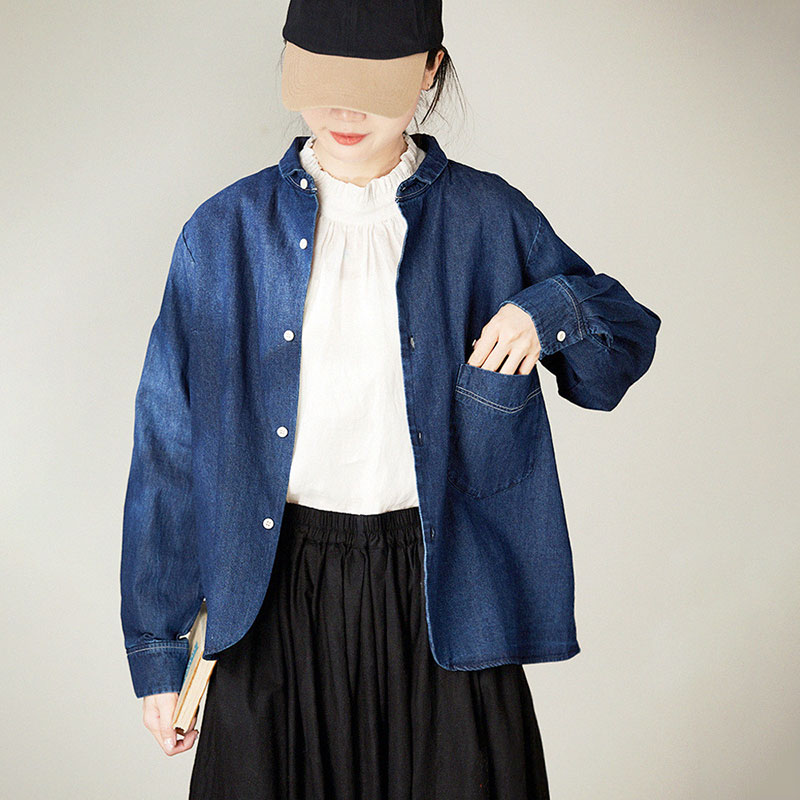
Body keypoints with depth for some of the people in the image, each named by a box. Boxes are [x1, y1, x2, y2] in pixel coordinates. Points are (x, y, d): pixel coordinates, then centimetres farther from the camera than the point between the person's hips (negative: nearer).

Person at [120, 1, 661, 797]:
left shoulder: (488, 216, 1)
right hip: (278, 607, 0)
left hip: (443, 601, 0)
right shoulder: (226, 231, 0)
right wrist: (156, 644, 2)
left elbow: (625, 347, 10)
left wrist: (550, 310, -13)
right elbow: (169, 445, 3)